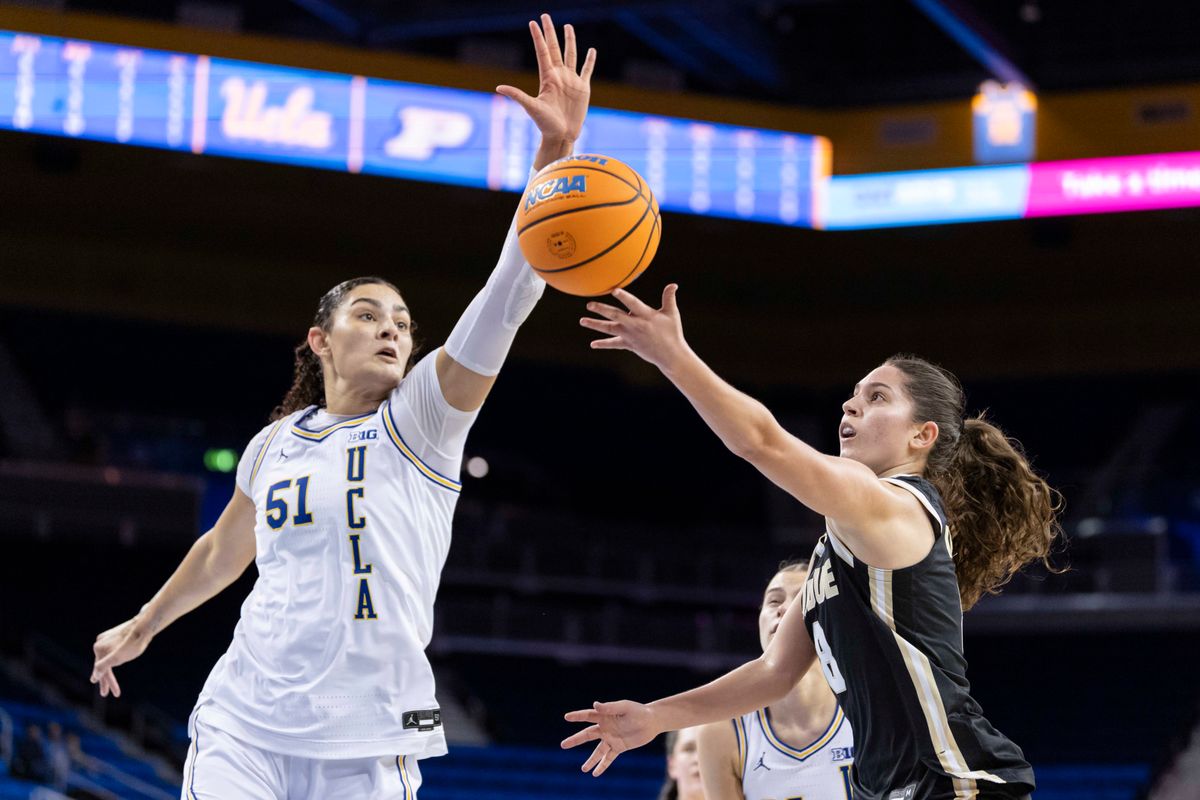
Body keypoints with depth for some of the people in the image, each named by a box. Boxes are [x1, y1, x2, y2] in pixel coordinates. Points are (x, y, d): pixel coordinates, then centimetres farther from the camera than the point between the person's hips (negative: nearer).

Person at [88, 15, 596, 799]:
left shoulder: (421, 421, -1)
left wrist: (556, 152, -27)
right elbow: (223, 551, 30)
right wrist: (143, 626, 45)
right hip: (246, 727, 2)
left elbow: (503, 306, -15)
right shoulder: (276, 445, 11)